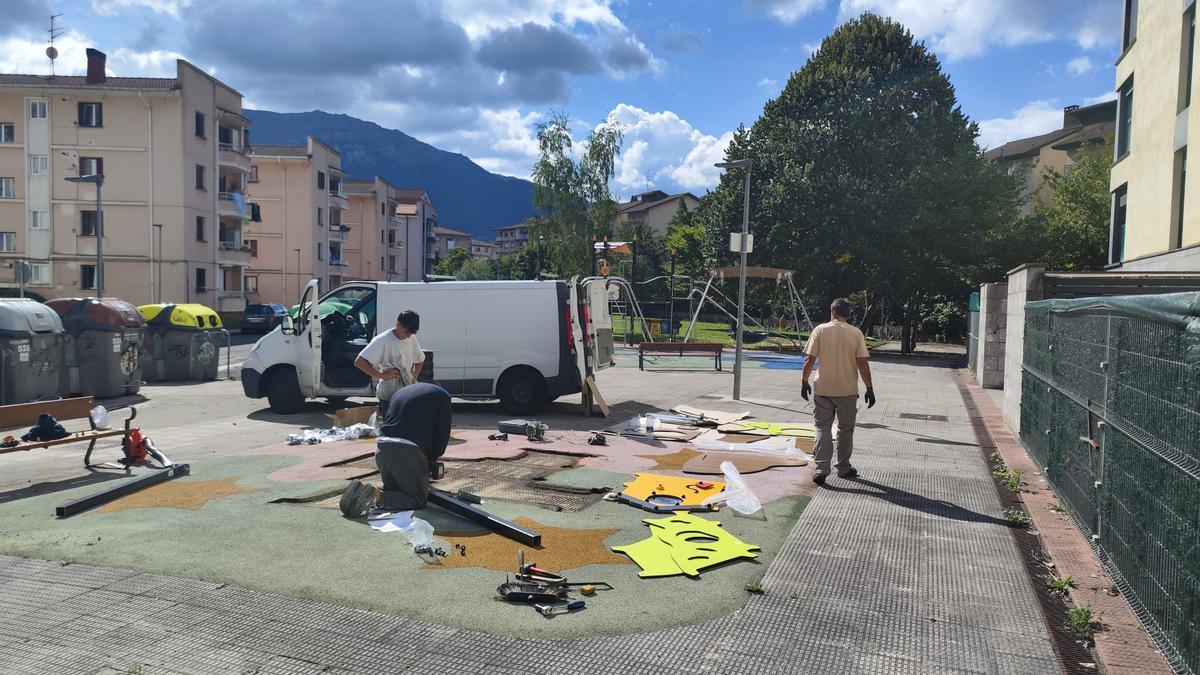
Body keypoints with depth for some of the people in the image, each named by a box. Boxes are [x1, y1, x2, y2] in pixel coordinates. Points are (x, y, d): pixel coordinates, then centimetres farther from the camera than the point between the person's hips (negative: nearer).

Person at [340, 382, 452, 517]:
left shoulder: (400, 391, 30)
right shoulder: (441, 395, 12)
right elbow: (443, 434, 6)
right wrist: (432, 458, 23)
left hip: (382, 445, 6)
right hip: (409, 450, -6)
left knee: (392, 491, 26)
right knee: (418, 499, 7)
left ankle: (361, 489, -3)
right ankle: (377, 497, -18)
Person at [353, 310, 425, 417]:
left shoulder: (412, 339, 5)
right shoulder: (382, 340, -14)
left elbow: (420, 360, 24)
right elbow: (359, 362, -18)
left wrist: (413, 377, 7)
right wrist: (382, 375, -18)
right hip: (389, 397, -6)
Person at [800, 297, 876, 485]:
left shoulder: (820, 330, -4)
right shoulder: (856, 333, -4)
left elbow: (810, 360, -6)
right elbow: (863, 363, -7)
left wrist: (804, 382, 6)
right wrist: (869, 389, 0)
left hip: (823, 389, 0)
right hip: (848, 390, 0)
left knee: (823, 427, 6)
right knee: (845, 429, 14)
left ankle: (822, 468, -4)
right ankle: (844, 468, 23)